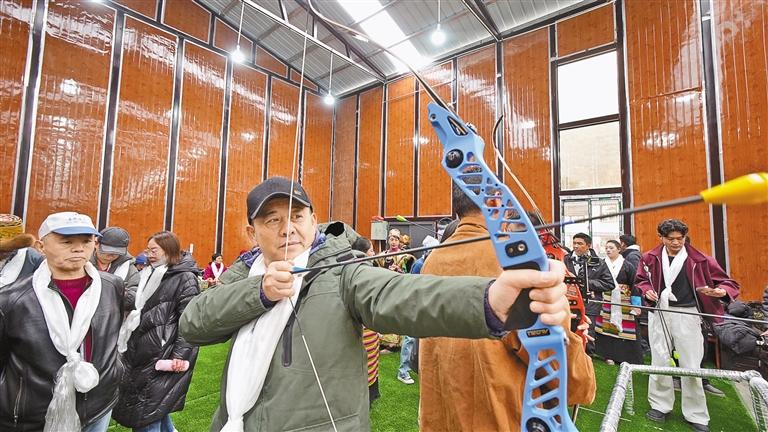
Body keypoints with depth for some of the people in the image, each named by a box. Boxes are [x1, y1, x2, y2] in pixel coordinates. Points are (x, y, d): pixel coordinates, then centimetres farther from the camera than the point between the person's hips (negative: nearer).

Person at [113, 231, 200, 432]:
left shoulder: (185, 279, -13)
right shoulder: (150, 274, 12)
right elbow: (138, 310, 23)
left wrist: (180, 354, -22)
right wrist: (129, 342, 20)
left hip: (161, 353, -8)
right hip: (140, 349, 8)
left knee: (149, 410, 0)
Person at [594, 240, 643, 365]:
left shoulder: (627, 266, 0)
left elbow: (634, 285, -1)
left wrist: (636, 304, -5)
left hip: (623, 303, -1)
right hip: (606, 302, 2)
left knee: (624, 329, 1)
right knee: (607, 328, 2)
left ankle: (627, 357, 16)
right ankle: (609, 355, 16)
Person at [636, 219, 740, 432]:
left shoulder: (699, 259, -3)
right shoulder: (651, 258, 0)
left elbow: (728, 283, 2)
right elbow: (640, 280, 13)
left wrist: (721, 291, -20)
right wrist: (647, 291, -7)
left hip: (687, 314, -1)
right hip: (659, 313, 1)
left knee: (691, 365, 5)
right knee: (659, 361, 10)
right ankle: (660, 405, 26)